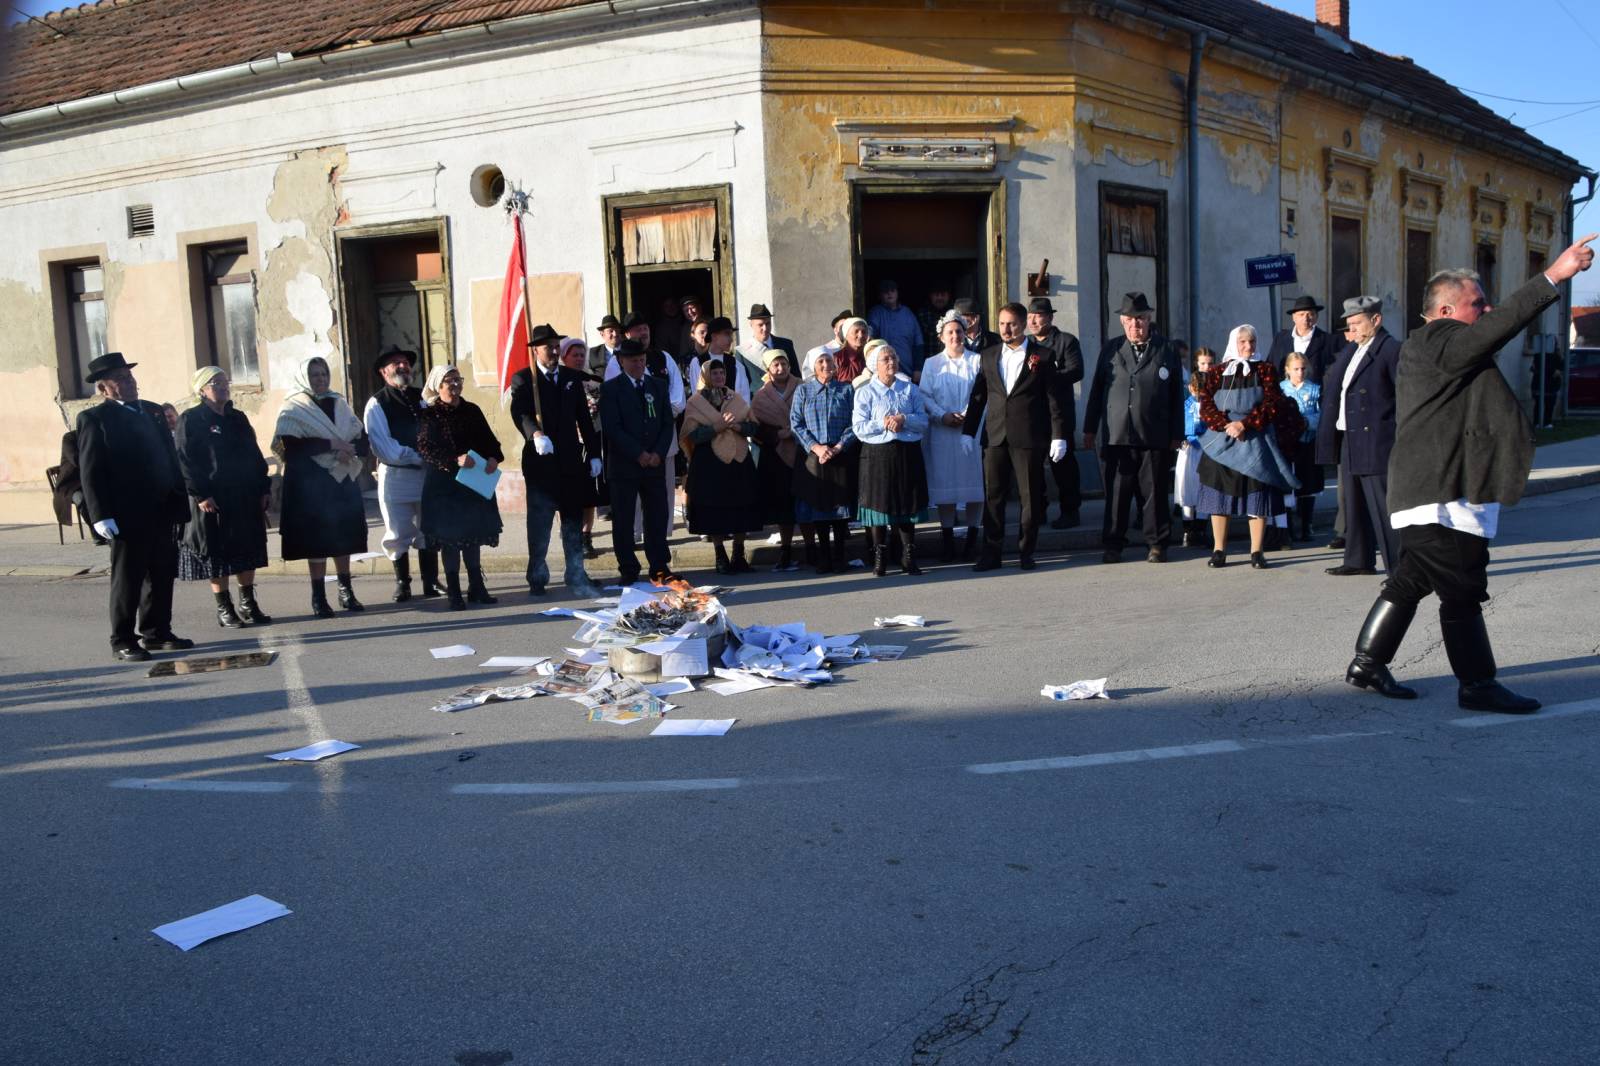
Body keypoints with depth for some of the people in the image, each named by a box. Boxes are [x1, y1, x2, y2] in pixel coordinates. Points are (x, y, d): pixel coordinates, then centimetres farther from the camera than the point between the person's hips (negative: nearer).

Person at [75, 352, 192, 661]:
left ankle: (157, 632, 24)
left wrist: (180, 501, 10)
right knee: (127, 578, 3)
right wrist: (101, 516, -17)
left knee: (163, 575, 11)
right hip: (127, 516, -6)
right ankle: (123, 640, 13)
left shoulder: (153, 411, 14)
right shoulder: (94, 419, -5)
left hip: (162, 511, 6)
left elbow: (170, 458, 16)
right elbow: (91, 472, -10)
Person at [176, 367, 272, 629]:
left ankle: (248, 604, 18)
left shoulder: (238, 418, 13)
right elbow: (185, 460, -10)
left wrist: (264, 487, 6)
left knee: (249, 551, 8)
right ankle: (224, 609, 10)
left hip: (247, 497, 6)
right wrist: (200, 495, -17)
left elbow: (255, 454, 14)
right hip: (213, 499, -5)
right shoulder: (190, 420, -4)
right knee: (217, 554, 1)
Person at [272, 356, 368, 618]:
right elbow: (290, 445, -16)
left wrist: (349, 449, -12)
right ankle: (318, 596, 2)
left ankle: (346, 590, 16)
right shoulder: (292, 410, -1)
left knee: (344, 537, 6)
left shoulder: (339, 404, 14)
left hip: (343, 481, 5)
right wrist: (331, 444, -19)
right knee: (317, 540, -4)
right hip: (311, 484, -5)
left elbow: (362, 438, 9)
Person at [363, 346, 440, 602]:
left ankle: (431, 582, 19)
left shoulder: (423, 398, 9)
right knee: (398, 534, 3)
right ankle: (402, 583, 15)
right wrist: (417, 456, -13)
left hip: (427, 474, 3)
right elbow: (382, 446, -10)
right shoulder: (377, 404, -2)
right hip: (395, 475, -3)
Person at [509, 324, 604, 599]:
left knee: (574, 523, 7)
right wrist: (536, 434, -37)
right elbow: (520, 413, -18)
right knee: (539, 523, 4)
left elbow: (584, 417, 12)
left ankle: (576, 579, 11)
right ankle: (537, 579, 15)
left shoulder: (571, 377, 12)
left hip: (571, 461, 4)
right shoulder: (523, 378, -2)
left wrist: (594, 453, 7)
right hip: (540, 461, -4)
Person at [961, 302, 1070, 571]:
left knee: (1030, 497, 2)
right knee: (993, 495, 3)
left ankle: (1025, 552, 12)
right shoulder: (988, 356, 11)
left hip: (1029, 437, -3)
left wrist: (1059, 436, -5)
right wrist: (968, 432, 9)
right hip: (995, 436, 3)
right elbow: (978, 396, 14)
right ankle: (991, 552, 9)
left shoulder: (1041, 356, 2)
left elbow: (1054, 398, 0)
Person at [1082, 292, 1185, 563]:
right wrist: (1090, 429, 7)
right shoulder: (1111, 349, 11)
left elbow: (1177, 395, 8)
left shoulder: (1166, 350, 8)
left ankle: (1157, 544, 14)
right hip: (1117, 436, 1)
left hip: (1155, 437, -1)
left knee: (1155, 493, 4)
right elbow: (1097, 389, 11)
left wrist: (1176, 434, 4)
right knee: (1116, 493, 1)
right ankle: (1113, 545, 9)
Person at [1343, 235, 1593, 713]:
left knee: (1411, 580, 16)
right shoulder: (1436, 343, -13)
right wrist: (1554, 277, -28)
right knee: (1463, 592, -4)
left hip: (1430, 493, 11)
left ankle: (1367, 664, 21)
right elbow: (1496, 327, -25)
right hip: (1443, 496, -11)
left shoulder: (1426, 347, 22)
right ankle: (1477, 685, 4)